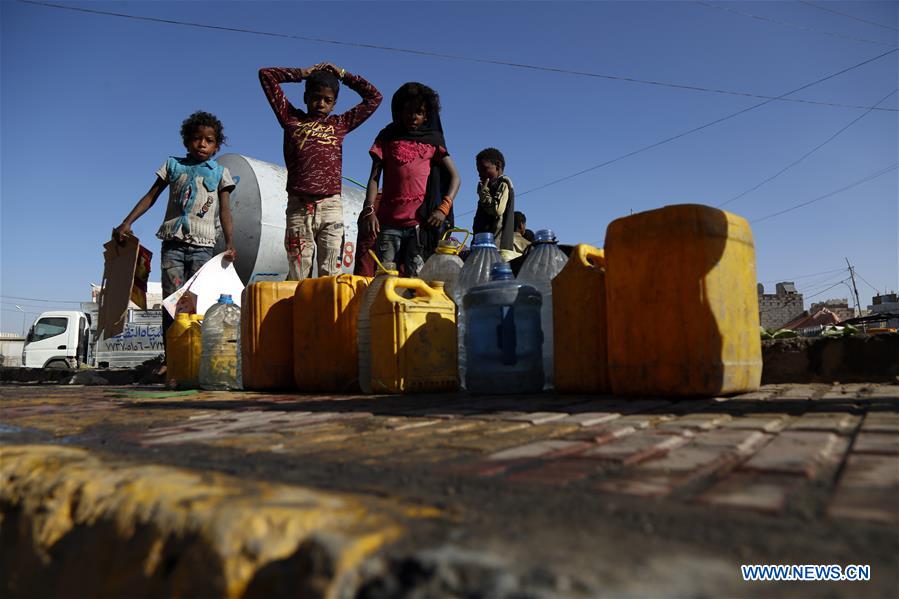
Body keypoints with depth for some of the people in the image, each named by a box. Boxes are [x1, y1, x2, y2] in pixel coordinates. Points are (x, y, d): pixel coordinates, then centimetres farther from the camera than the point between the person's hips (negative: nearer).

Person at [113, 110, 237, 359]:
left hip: (203, 245, -1)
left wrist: (229, 243, -7)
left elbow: (225, 210, 6)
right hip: (173, 242, 1)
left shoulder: (220, 173, 12)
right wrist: (127, 223, 4)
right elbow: (151, 196, 15)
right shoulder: (174, 165, 15)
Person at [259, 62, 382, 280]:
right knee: (297, 276, -2)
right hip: (298, 207, 0)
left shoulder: (340, 124, 17)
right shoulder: (291, 119, 15)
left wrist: (342, 74, 23)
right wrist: (302, 73, 22)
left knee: (330, 275, -3)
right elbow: (266, 74, 19)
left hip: (331, 207, 1)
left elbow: (374, 97, 22)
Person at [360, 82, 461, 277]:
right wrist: (369, 210, -5)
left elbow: (455, 177, 10)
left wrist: (444, 208, -7)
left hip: (421, 222, -1)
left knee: (414, 278, -7)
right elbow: (374, 177, 11)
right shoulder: (387, 137, 18)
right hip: (389, 221, 1)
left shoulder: (433, 139, 16)